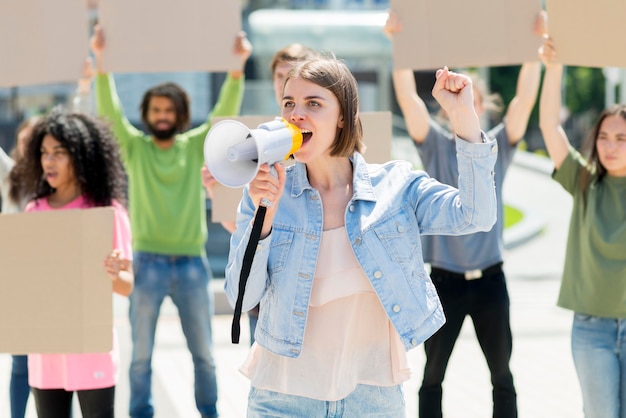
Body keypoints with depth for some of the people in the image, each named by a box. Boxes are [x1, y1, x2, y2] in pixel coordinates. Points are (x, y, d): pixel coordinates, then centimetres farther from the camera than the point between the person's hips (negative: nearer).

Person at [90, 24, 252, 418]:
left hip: (192, 262, 1)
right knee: (141, 353, 4)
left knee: (203, 351, 10)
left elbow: (225, 112, -6)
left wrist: (238, 66, -21)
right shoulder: (134, 147, 3)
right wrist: (101, 60, -23)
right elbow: (110, 110, -9)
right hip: (148, 262, -1)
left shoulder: (196, 146, 5)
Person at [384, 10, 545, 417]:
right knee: (433, 376, 6)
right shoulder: (436, 145, 0)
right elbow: (408, 98, -13)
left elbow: (525, 99, -10)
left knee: (502, 375, 10)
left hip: (490, 279, 1)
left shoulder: (498, 147, 2)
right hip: (445, 280, -1)